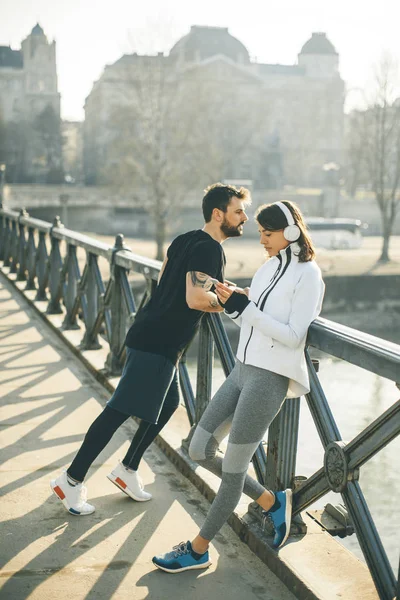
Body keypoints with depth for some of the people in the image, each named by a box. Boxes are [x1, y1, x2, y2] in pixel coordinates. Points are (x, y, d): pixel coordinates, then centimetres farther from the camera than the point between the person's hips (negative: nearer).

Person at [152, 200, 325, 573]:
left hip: (269, 378, -9)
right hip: (243, 370, 9)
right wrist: (231, 305, -2)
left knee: (233, 467, 0)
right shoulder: (267, 269, 12)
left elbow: (293, 336, -17)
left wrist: (244, 308, -19)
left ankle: (198, 551, 15)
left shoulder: (307, 276, -10)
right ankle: (271, 502, 26)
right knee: (200, 451, 10)